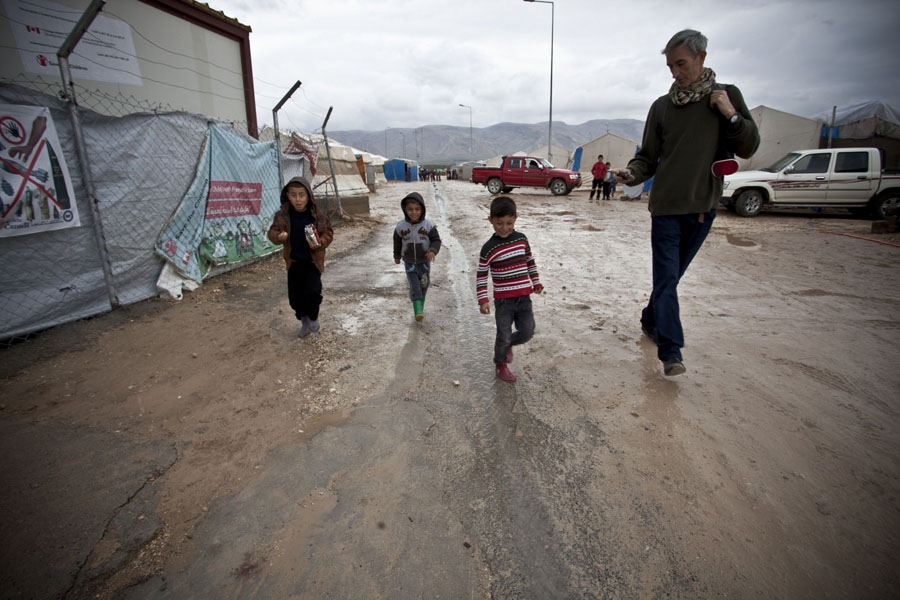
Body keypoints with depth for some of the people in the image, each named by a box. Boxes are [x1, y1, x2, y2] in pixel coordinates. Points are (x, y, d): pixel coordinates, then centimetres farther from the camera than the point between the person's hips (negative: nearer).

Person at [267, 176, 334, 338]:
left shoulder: (318, 214, -12)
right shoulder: (282, 215, -7)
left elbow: (328, 233, -3)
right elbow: (273, 232, 0)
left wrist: (319, 243, -22)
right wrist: (278, 236, -24)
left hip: (313, 259, -2)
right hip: (294, 261, 3)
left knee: (313, 290, -16)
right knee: (295, 295, 7)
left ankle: (313, 317, 15)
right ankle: (304, 320, 34)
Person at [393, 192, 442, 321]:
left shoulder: (428, 225, -14)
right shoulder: (401, 227, -11)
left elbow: (436, 240, -9)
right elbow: (397, 243, 4)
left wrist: (433, 251, -29)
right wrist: (397, 256, 16)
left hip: (424, 262, 1)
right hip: (409, 263, -1)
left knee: (423, 285, 17)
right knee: (414, 286, -8)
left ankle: (420, 304, 40)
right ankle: (418, 311, -8)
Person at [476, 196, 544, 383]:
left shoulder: (522, 239, 1)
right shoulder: (489, 248, -12)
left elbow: (530, 262, 16)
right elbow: (481, 275, -10)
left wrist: (536, 283, 18)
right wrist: (482, 300, -14)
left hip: (524, 298, 4)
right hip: (503, 300, -4)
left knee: (527, 332, 6)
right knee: (503, 336, 5)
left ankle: (508, 343, 37)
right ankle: (500, 365, 29)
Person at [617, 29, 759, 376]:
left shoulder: (728, 96, 6)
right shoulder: (662, 106, 5)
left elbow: (748, 149, 5)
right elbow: (648, 157, 6)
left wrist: (731, 115, -10)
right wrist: (633, 173, -15)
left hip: (703, 206, 1)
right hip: (666, 206, -1)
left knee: (671, 275, 12)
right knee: (666, 278, -9)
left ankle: (650, 320, 32)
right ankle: (671, 351, -9)